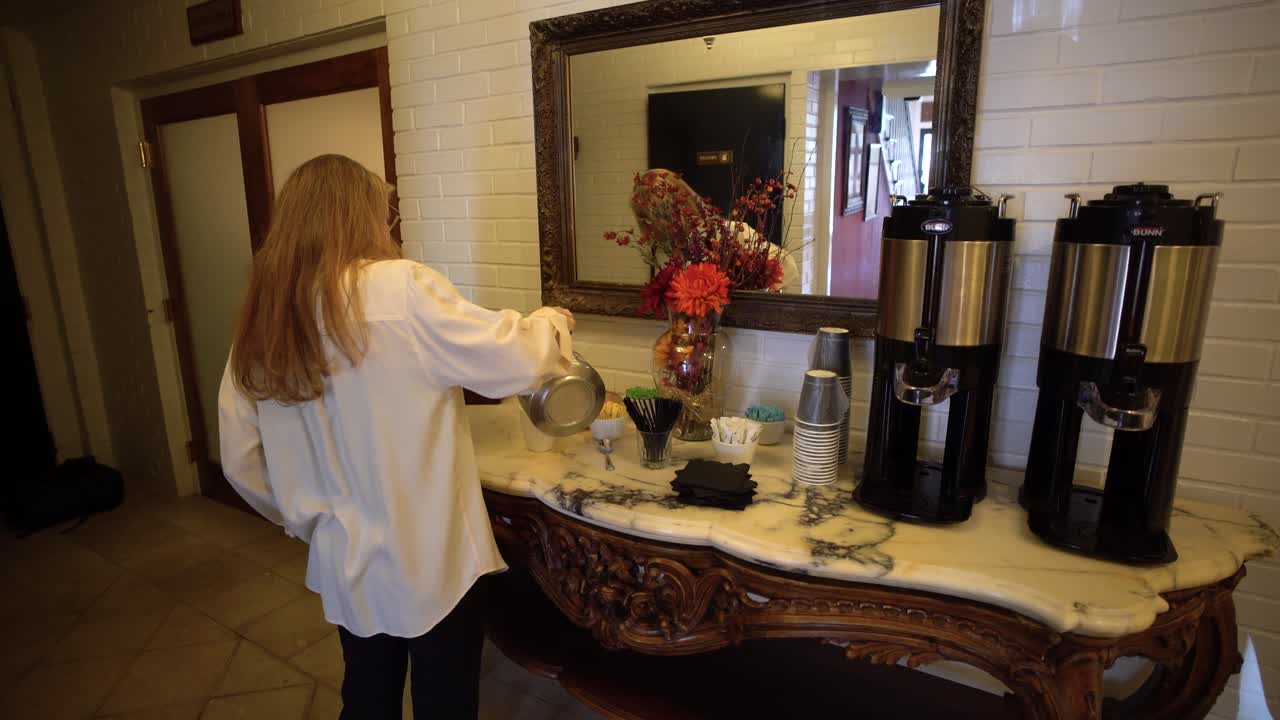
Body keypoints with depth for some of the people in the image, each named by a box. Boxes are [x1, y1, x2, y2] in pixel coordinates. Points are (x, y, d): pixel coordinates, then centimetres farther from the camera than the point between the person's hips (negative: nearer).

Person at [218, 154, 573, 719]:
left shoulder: (261, 322, -1)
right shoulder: (399, 288, -19)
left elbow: (240, 462, 4)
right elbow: (517, 361, -19)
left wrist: (309, 522, 17)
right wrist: (552, 322, 2)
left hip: (345, 566, 6)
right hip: (432, 561, -5)